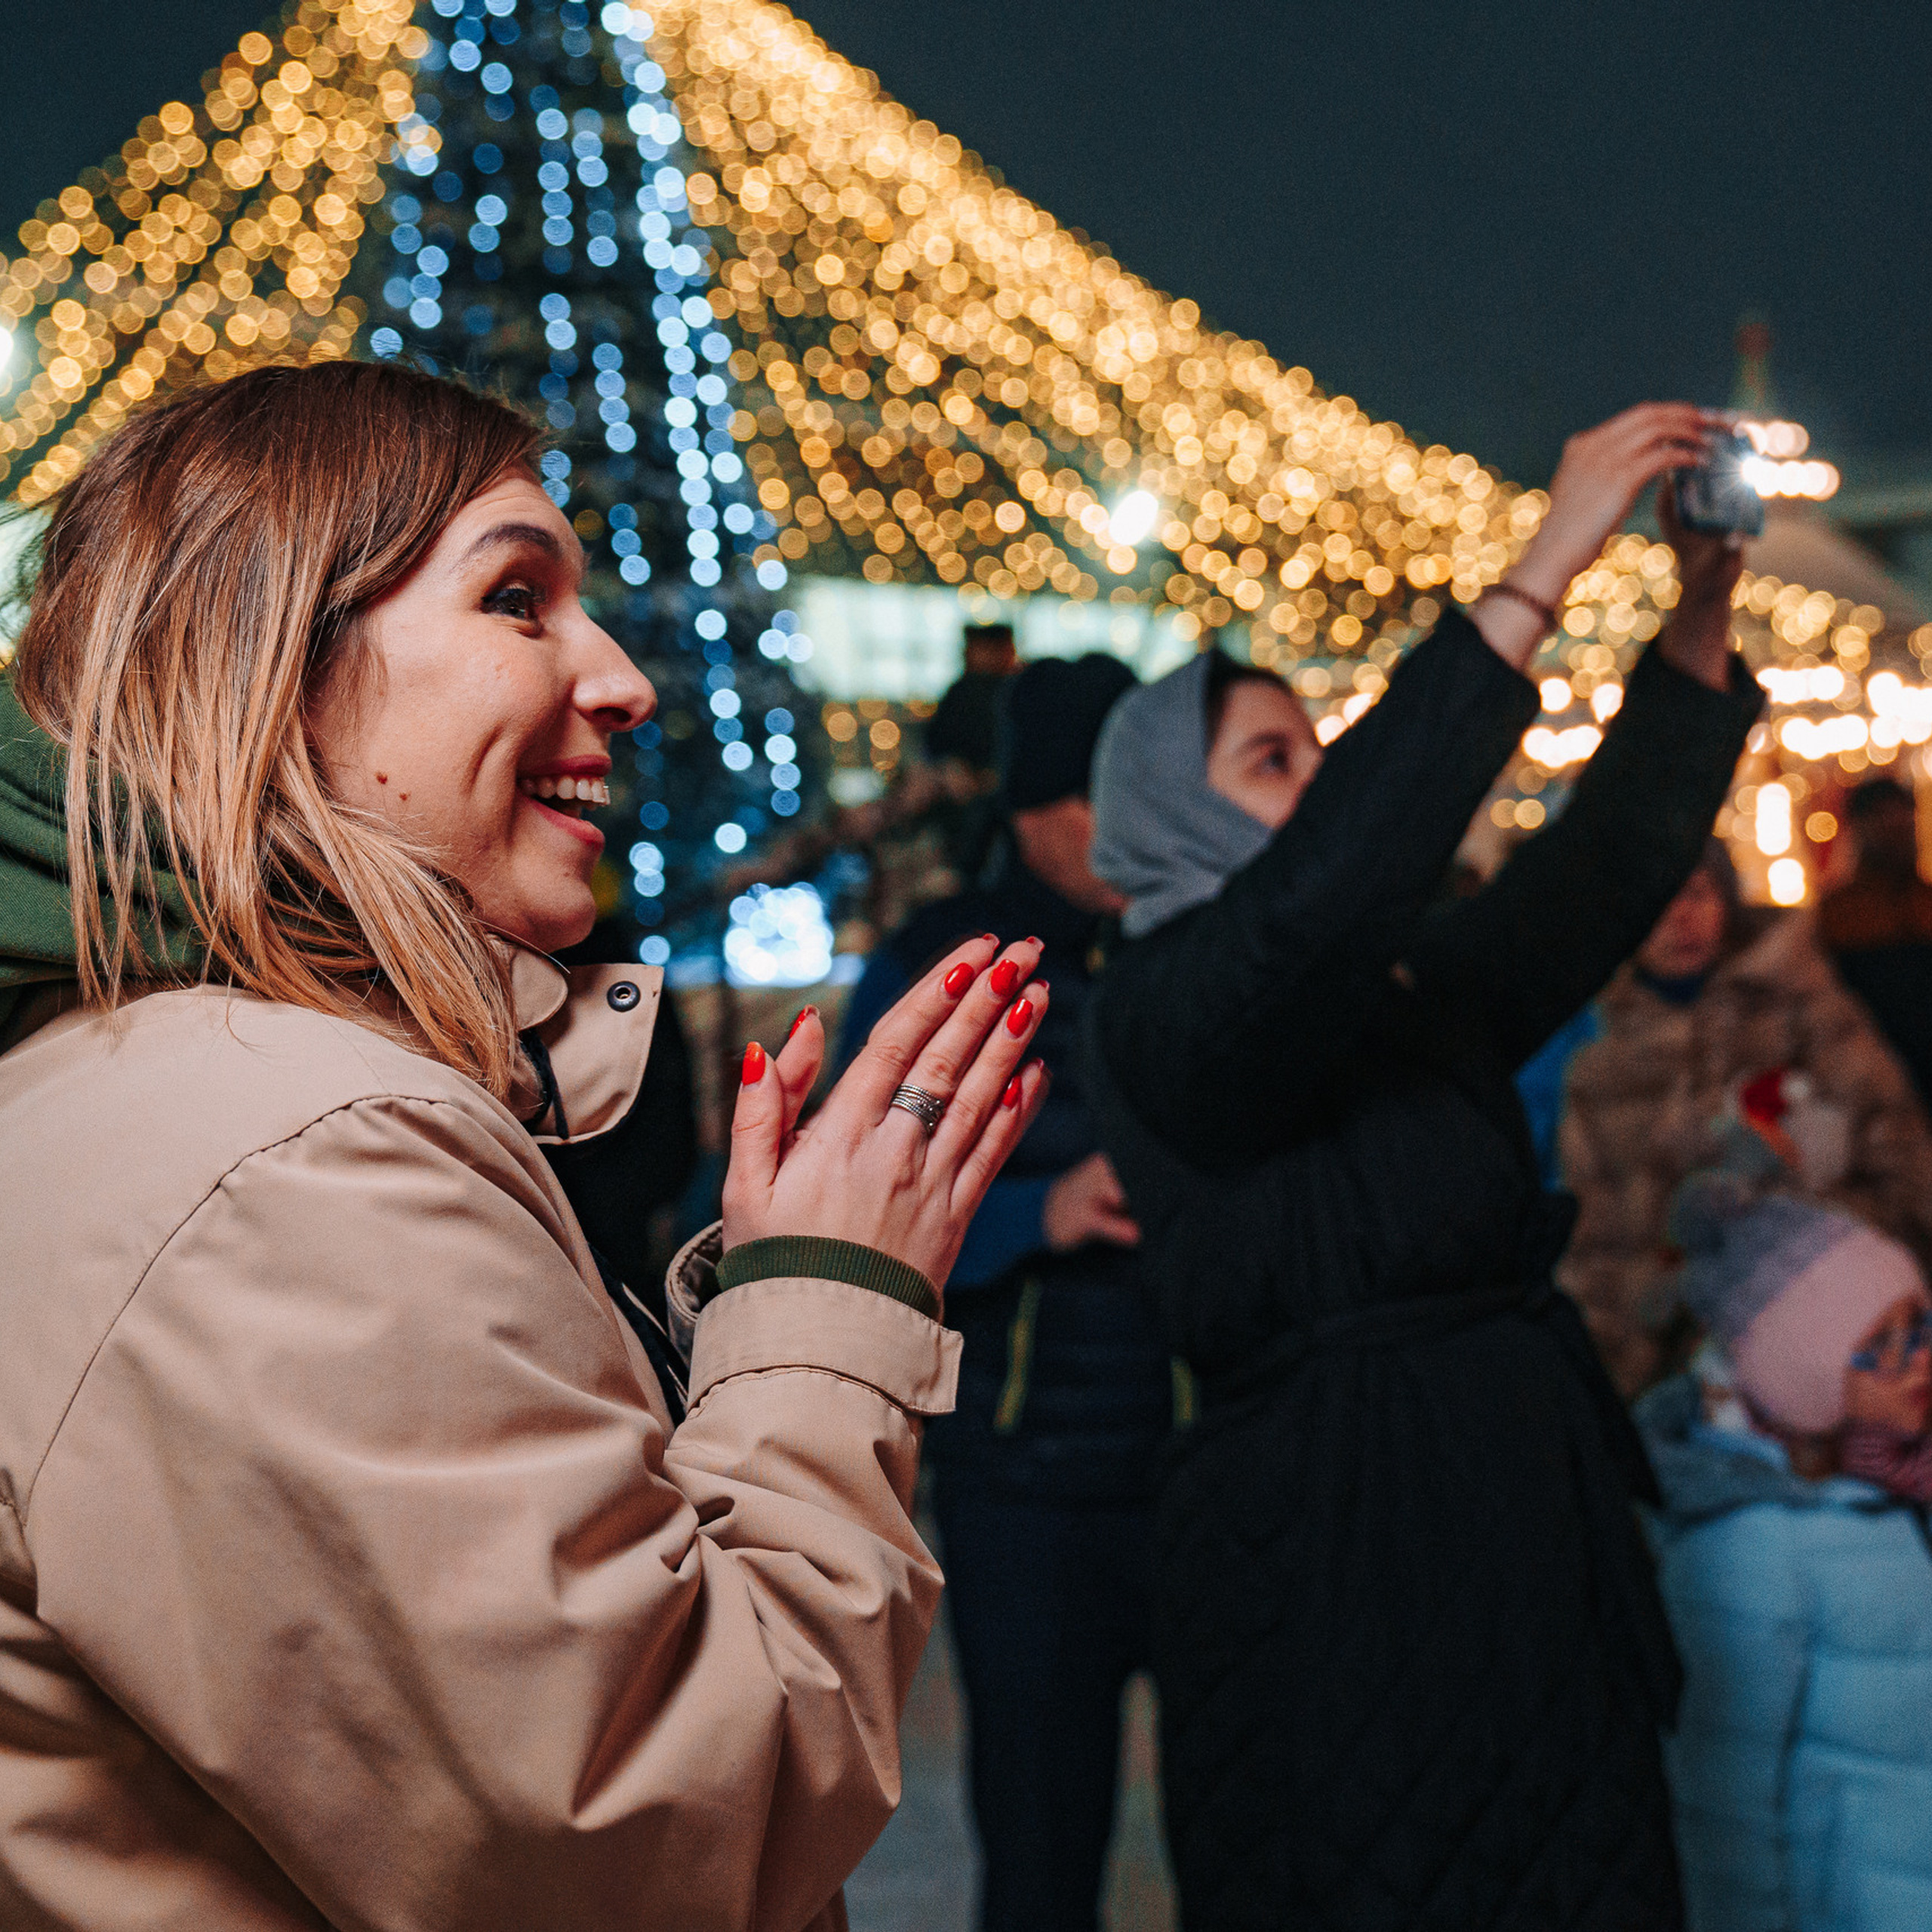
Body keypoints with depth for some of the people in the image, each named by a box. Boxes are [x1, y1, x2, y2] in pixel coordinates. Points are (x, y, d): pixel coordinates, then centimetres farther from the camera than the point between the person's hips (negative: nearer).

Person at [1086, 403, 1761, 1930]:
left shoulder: (1419, 983, 14)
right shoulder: (1172, 1002, -9)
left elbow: (1604, 873, 9)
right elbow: (1322, 886, -27)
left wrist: (1702, 616, -2)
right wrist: (1544, 572, -25)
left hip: (1533, 1552, 8)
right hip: (1334, 1562, -8)